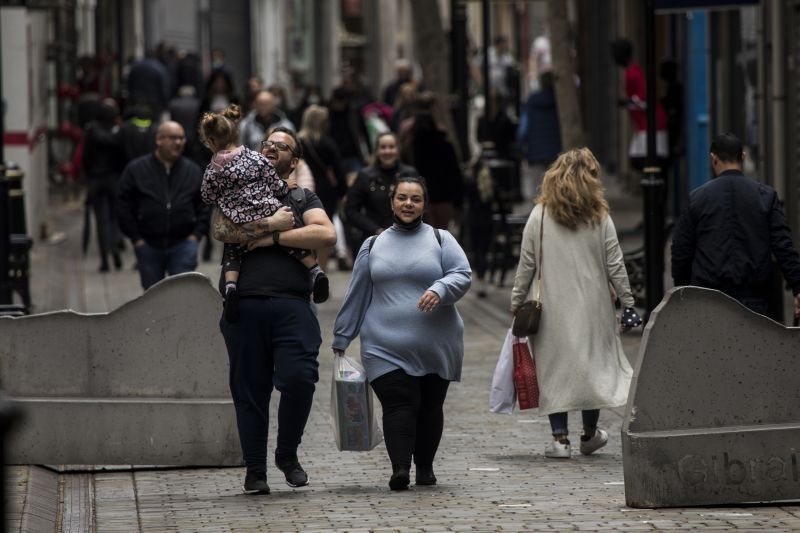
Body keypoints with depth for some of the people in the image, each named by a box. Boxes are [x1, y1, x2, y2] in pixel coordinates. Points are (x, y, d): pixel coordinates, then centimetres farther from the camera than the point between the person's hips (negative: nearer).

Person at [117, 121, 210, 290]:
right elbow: (124, 206, 1)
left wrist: (196, 234, -1)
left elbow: (204, 206, 12)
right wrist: (136, 238, -5)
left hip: (183, 244, 0)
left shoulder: (193, 171, 7)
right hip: (148, 246, 0)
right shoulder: (136, 170, 1)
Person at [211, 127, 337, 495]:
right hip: (244, 305, 1)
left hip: (292, 303, -1)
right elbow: (221, 231, -2)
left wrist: (274, 238, -5)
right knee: (250, 390, 2)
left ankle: (288, 454, 3)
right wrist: (270, 224, -6)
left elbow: (327, 234, -1)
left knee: (299, 378, -18)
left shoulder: (303, 199, 18)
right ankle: (255, 471, 10)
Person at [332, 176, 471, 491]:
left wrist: (440, 290, -23)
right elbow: (356, 295, 17)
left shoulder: (441, 240, 8)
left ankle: (425, 467, 18)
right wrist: (341, 339, 17)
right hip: (386, 346, 0)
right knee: (398, 405, -13)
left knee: (430, 406, 5)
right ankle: (400, 467, -23)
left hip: (436, 347, 0)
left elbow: (462, 275, -2)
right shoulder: (374, 246, 14)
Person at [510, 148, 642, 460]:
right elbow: (615, 267, -1)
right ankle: (589, 435, 21)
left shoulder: (540, 216, -3)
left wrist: (517, 303, 7)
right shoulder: (600, 218, -3)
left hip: (552, 308, -1)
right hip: (592, 306, 1)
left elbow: (526, 265, -1)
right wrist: (628, 304, 6)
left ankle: (560, 437, 0)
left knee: (554, 368, 5)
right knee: (593, 364, 13)